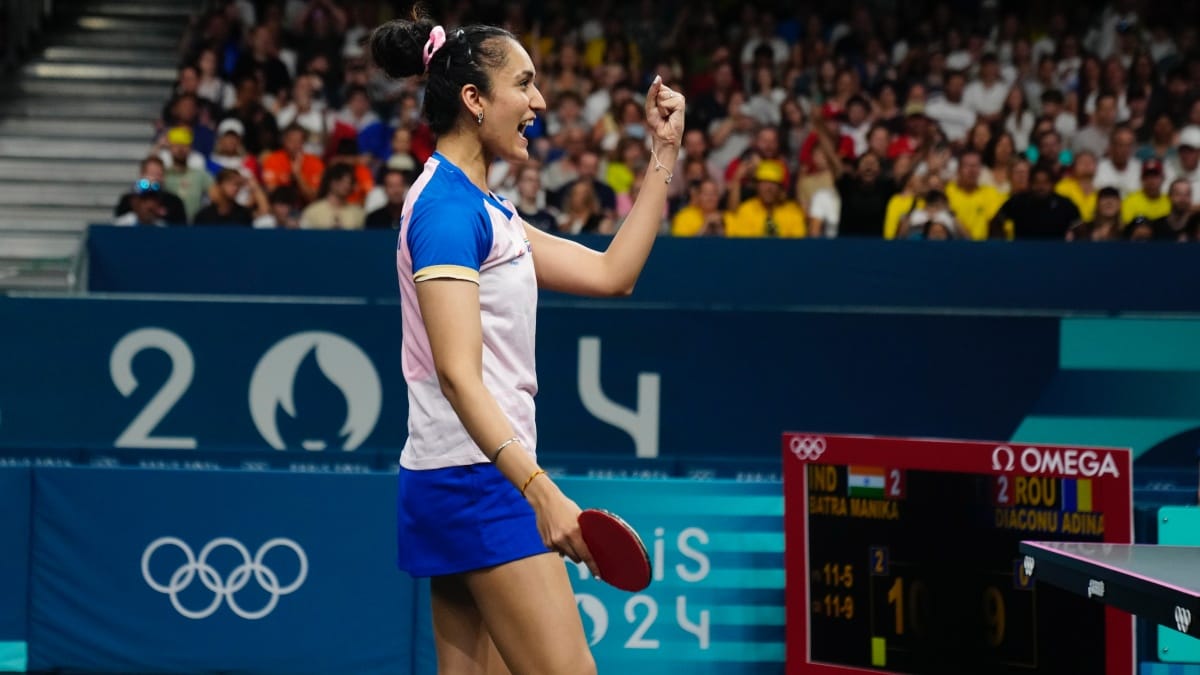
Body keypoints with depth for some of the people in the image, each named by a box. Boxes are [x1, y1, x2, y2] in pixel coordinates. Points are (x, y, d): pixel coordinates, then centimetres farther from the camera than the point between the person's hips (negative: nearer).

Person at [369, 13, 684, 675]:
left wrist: (664, 155, 17)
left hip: (465, 485, 10)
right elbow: (457, 375, -23)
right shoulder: (447, 206, -14)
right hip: (478, 478, -10)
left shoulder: (481, 207, 16)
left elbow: (611, 272, 20)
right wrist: (539, 489, -33)